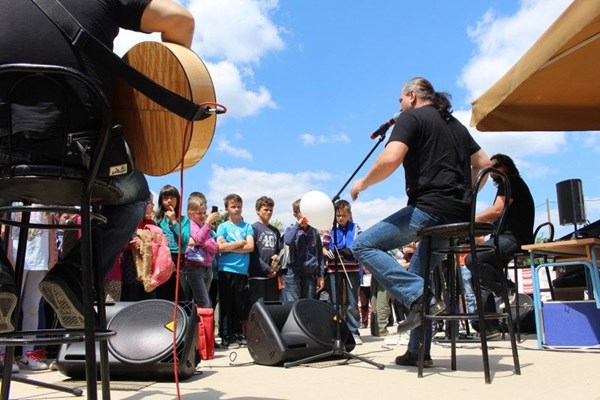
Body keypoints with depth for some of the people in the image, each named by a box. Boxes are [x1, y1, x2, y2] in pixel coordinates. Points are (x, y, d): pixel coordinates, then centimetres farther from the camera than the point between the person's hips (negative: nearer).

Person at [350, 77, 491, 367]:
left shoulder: (411, 117, 0)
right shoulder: (455, 124, 24)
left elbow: (390, 159, -16)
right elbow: (484, 164, 25)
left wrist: (362, 183, -1)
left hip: (429, 209, -9)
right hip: (459, 216, 9)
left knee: (364, 246, -6)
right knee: (416, 274, 19)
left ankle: (420, 299, -17)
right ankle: (418, 352, 19)